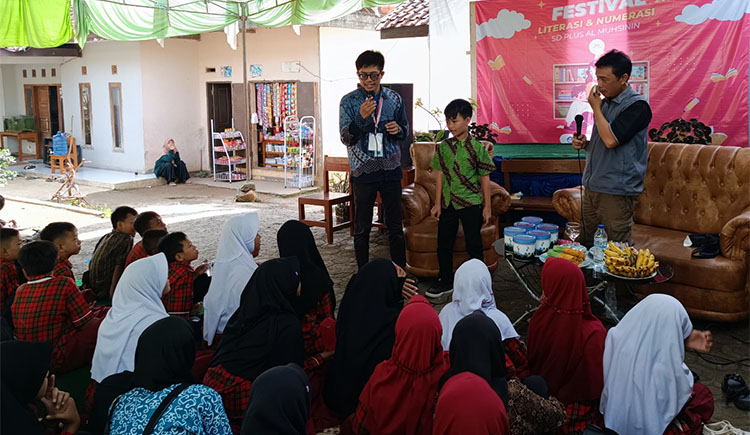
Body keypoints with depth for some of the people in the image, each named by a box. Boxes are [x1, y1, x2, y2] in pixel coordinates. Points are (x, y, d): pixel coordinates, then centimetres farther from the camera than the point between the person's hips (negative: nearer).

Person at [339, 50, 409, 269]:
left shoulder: (394, 99, 5)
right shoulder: (349, 101, -2)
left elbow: (405, 129, 17)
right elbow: (346, 138, -7)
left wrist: (399, 129, -7)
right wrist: (361, 117, -23)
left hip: (391, 169, 2)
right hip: (363, 171, -2)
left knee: (395, 226, 8)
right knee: (362, 228, 6)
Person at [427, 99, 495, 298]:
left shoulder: (477, 147, -6)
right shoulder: (444, 147, 5)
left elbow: (484, 178, -2)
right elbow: (440, 176, 8)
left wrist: (487, 206, -3)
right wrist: (437, 203, 5)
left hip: (471, 202, -4)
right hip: (448, 203, 4)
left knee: (474, 245, 4)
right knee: (444, 244, 10)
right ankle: (446, 281, 26)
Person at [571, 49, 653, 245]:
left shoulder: (637, 106, -12)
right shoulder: (605, 102, 14)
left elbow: (610, 140, -23)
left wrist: (596, 108, -10)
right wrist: (585, 144, 3)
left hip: (617, 192, -8)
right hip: (592, 186, 8)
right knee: (584, 245, 11)